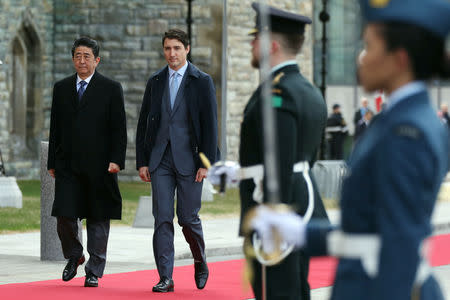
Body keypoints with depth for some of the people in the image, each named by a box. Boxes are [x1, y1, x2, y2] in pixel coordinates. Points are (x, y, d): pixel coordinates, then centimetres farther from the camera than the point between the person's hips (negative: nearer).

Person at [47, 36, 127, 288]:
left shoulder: (111, 89, 2)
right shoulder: (62, 88, 12)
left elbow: (119, 129, -2)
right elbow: (55, 128, 14)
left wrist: (116, 160, -11)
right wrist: (52, 162, 9)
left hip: (98, 165, -2)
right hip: (68, 164, 3)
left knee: (98, 219, 2)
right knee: (65, 215, -5)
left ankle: (94, 271, 11)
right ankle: (74, 256, 21)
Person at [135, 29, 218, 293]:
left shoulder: (202, 82, 0)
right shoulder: (155, 82, 10)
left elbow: (210, 125, -3)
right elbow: (144, 124, 12)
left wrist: (206, 163, -10)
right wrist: (142, 162, 5)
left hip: (189, 159, -3)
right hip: (160, 160, 3)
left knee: (188, 217, 1)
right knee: (162, 219, -3)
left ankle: (200, 262, 28)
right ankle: (165, 278, -2)